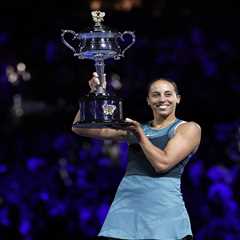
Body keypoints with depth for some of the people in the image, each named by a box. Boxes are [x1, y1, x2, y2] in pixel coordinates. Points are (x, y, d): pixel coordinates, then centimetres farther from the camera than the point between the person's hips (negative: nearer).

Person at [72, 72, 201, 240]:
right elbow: (80, 128, 16)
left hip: (164, 206, -3)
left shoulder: (189, 128, 6)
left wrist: (141, 136, 2)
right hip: (125, 205, 3)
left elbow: (162, 163, -9)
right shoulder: (134, 127, 17)